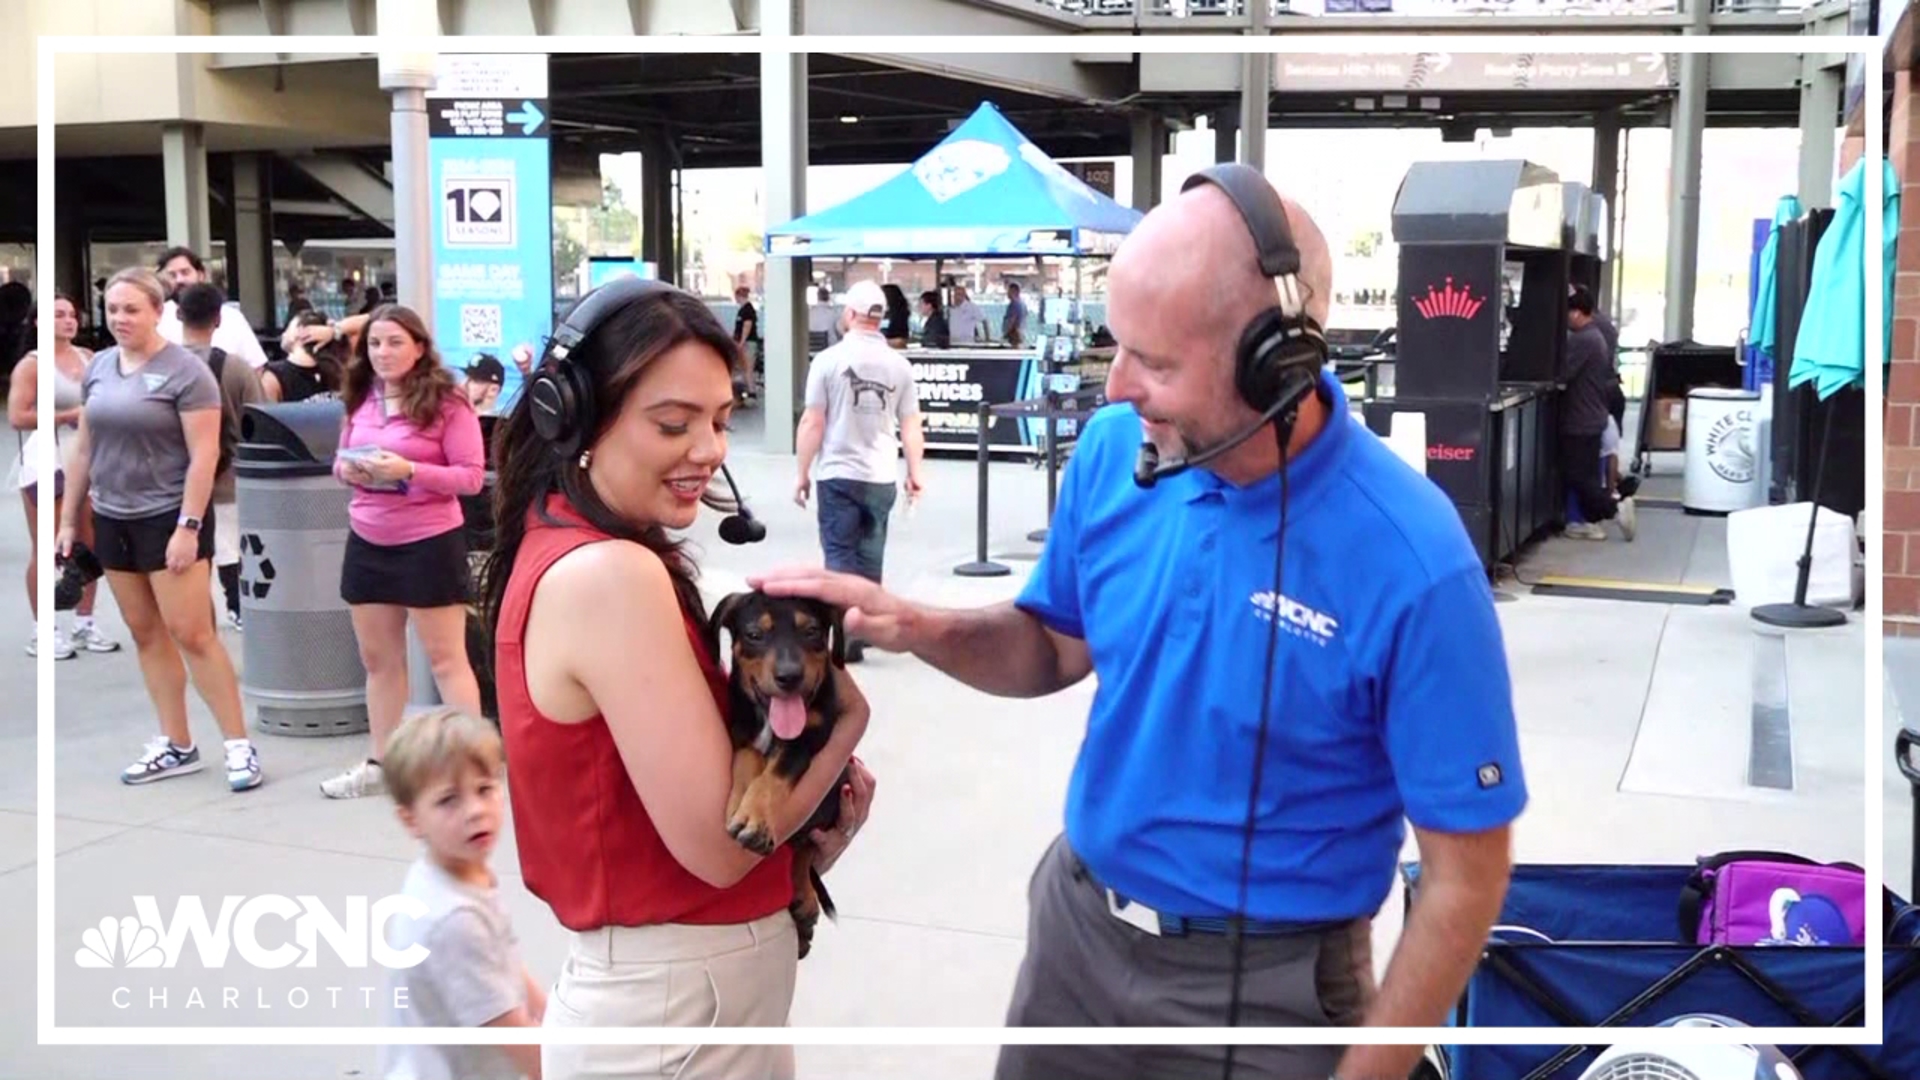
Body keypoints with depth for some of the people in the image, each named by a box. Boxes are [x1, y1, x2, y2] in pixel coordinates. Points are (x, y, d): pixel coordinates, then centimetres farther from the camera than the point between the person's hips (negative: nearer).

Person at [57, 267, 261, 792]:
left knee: (192, 635, -8)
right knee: (146, 635, 10)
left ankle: (240, 745, 0)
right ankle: (177, 747, 18)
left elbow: (204, 455, -14)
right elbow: (82, 447, 14)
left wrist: (188, 527, -18)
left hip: (169, 518, -6)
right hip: (113, 520, 6)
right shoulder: (98, 366, 8)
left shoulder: (185, 371, -11)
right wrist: (68, 518, 13)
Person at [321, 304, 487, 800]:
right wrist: (348, 470, -6)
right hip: (367, 542, 6)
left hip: (429, 543, -6)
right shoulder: (360, 400, 7)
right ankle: (378, 762, 25)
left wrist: (409, 470, -23)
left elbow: (472, 477, -12)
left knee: (445, 657, 0)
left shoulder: (446, 403, -10)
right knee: (377, 658, 14)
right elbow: (341, 459, 19)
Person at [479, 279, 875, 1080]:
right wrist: (846, 720, -8)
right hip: (680, 997, -9)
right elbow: (719, 842, -22)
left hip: (645, 975, 9)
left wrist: (818, 777, -3)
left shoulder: (563, 543, 6)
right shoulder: (612, 575, -22)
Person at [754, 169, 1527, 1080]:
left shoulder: (1412, 565, -26)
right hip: (1078, 922, 5)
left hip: (1264, 983, -4)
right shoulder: (1114, 451, -11)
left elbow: (1465, 872, -17)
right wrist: (920, 628, -11)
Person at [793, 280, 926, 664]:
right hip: (881, 477, 3)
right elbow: (911, 427, 3)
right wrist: (916, 472, 14)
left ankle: (846, 637, -3)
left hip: (838, 474, -3)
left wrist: (803, 473, 2)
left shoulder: (828, 359, -6)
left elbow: (812, 423, -6)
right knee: (870, 557, 12)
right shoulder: (899, 364, 1)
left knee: (840, 555, 4)